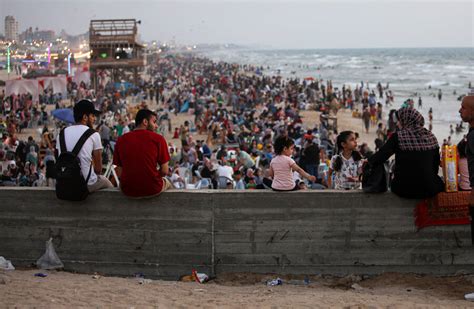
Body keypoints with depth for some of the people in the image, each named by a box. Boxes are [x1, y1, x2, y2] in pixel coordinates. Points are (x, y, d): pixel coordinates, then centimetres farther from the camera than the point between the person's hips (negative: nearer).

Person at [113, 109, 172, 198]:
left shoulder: (121, 140, 2)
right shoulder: (158, 139, -6)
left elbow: (119, 172, 2)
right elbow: (164, 171, -6)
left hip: (128, 191, 2)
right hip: (153, 190, -2)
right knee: (166, 182, 33)